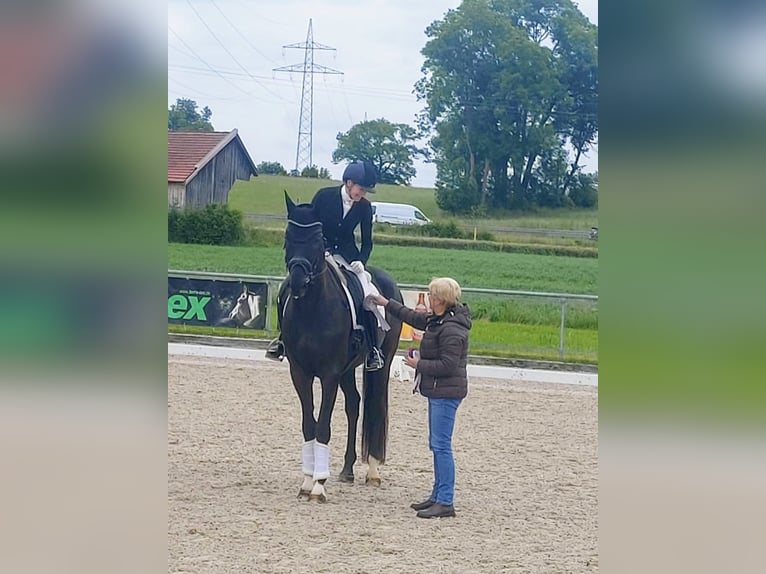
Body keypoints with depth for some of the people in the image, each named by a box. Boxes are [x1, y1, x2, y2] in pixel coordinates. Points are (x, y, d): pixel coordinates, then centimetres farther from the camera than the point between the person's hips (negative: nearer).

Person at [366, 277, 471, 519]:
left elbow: (447, 365, -24)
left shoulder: (451, 330, -21)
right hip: (438, 392, 11)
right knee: (436, 445, 17)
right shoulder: (436, 320, 11)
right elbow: (414, 317, 27)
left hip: (446, 392, -11)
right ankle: (438, 496, 26)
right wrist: (386, 303, 29)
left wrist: (418, 364, -14)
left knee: (441, 445, -9)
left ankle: (445, 502, -7)